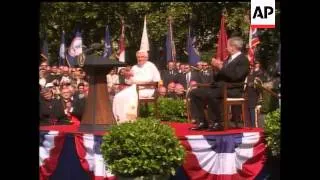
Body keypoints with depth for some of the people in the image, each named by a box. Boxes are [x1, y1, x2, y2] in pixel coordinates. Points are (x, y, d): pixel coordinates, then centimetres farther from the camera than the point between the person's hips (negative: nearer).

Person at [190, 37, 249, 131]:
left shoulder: (243, 60, -6)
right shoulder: (229, 59, 20)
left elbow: (235, 76, -21)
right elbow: (218, 77, 20)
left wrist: (221, 67, -18)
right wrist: (216, 67, 2)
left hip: (232, 90, -9)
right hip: (219, 87, 9)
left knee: (209, 94, -36)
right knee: (194, 93, 0)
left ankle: (216, 123, -23)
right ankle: (202, 122, -2)